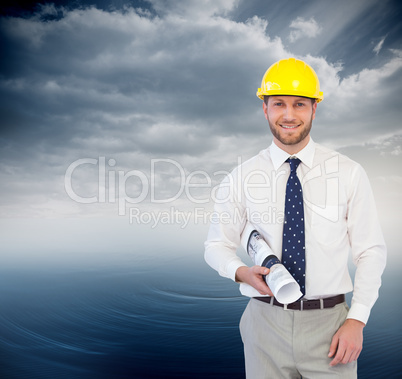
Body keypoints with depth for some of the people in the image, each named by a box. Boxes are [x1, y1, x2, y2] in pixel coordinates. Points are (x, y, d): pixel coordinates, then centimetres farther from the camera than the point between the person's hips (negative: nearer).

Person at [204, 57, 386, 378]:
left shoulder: (348, 173, -2)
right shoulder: (242, 177, -1)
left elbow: (371, 252, 0)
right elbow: (218, 244, 7)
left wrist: (357, 320, -8)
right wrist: (242, 272, -13)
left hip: (329, 323, 0)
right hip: (266, 324, 1)